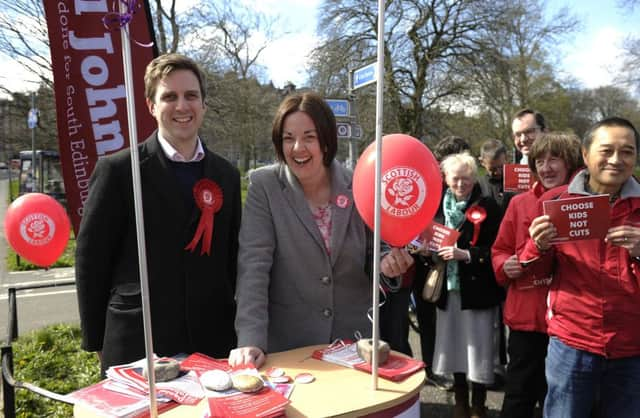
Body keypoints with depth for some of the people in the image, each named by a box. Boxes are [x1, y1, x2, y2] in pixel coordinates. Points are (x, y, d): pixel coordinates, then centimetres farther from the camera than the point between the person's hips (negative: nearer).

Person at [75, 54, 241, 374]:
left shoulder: (226, 175, 7)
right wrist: (97, 342, -1)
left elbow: (230, 259, 10)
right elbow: (90, 259, -3)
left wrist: (234, 333, 8)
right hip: (137, 346, -3)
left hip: (213, 344, 4)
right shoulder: (118, 170, -6)